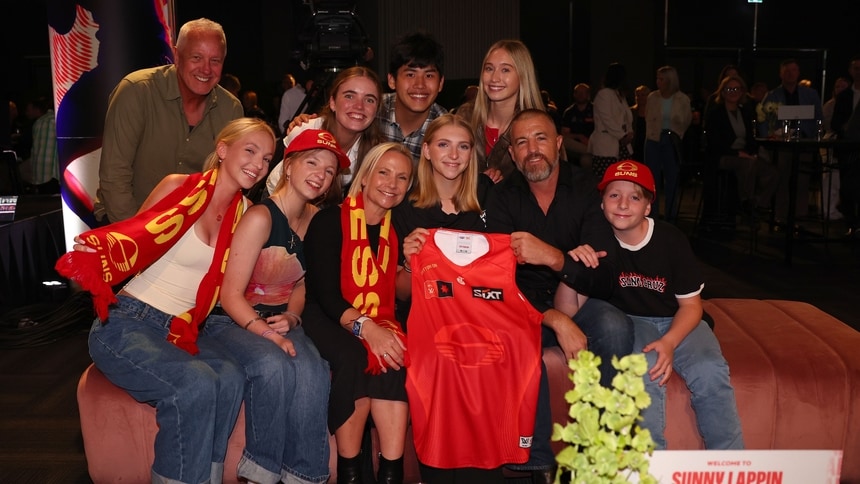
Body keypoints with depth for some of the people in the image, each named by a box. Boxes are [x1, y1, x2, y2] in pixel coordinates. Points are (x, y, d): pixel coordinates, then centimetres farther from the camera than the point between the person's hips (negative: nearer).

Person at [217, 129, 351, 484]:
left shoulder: (315, 219, 3)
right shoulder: (261, 217, -16)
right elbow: (231, 295, -16)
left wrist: (290, 318, -4)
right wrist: (266, 333, -27)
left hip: (280, 321, 5)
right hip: (235, 321, -5)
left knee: (313, 371, -26)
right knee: (274, 366, -34)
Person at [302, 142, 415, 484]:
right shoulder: (330, 221, -7)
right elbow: (325, 293, -17)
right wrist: (365, 327, -32)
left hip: (376, 323, 4)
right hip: (324, 319, -4)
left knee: (394, 360, -28)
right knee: (354, 358, -34)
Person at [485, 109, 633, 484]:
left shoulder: (586, 190, -6)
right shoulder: (503, 197, -4)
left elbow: (605, 277, -15)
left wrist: (553, 257, -34)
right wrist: (557, 321, -26)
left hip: (578, 300, 1)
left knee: (616, 327, -30)